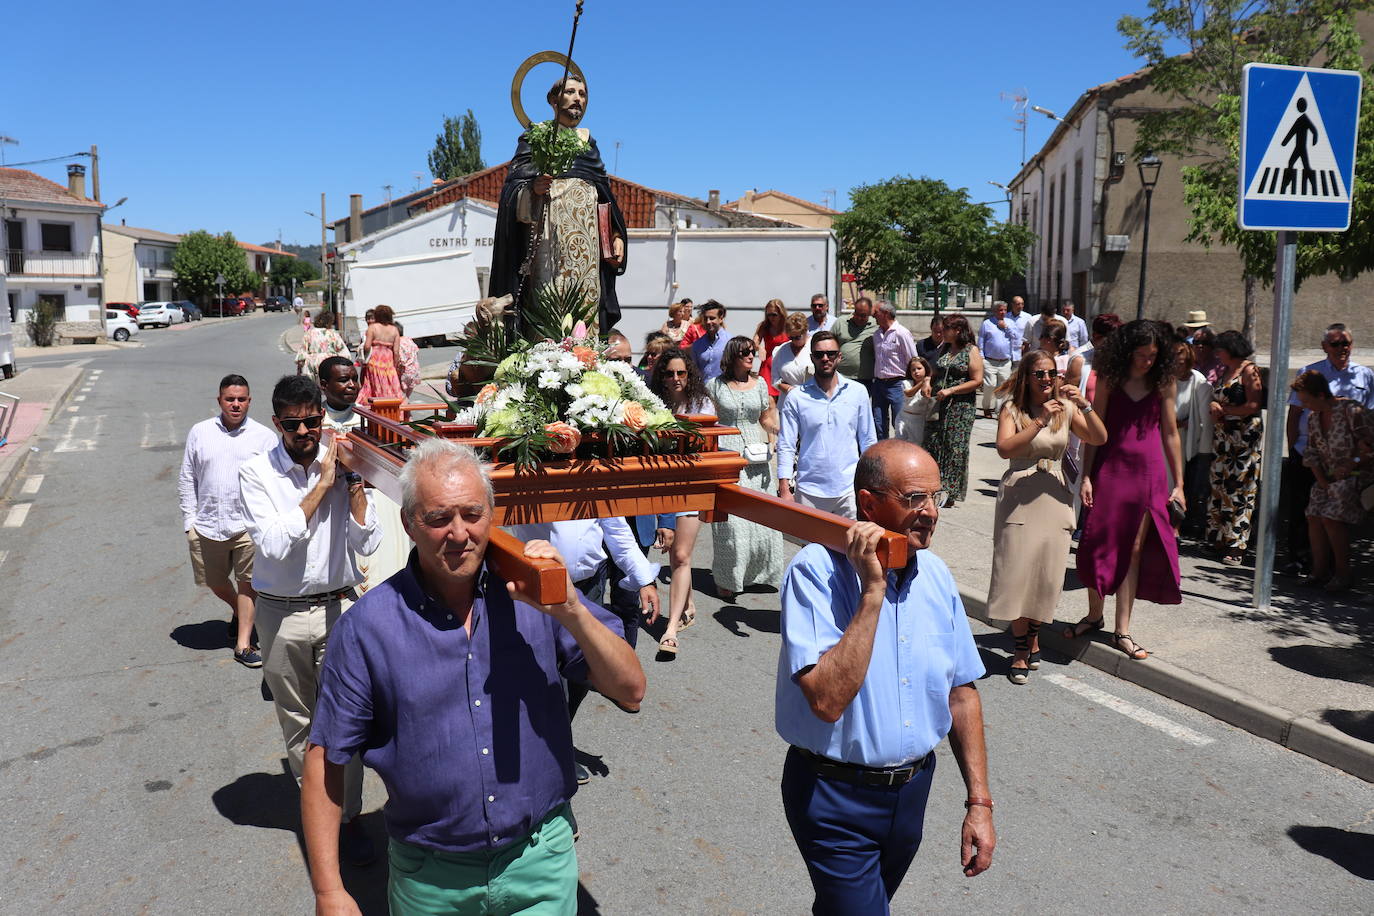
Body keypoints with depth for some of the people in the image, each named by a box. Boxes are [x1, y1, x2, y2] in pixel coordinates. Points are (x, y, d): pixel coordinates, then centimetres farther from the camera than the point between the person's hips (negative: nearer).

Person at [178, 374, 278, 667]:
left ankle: (243, 643, 7)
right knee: (215, 582, 17)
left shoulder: (264, 436, -1)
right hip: (207, 525, 3)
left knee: (247, 582, -2)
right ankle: (238, 612, 46)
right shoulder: (200, 432, 5)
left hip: (249, 525, -3)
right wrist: (189, 520, 4)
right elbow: (187, 479, 9)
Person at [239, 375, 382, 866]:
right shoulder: (256, 473, -7)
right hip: (283, 613, 0)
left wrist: (354, 482, -14)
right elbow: (275, 544, -21)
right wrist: (322, 484, -20)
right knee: (297, 721, 13)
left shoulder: (340, 465, -2)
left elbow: (367, 543, -6)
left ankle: (349, 816, 15)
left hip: (339, 606, 1)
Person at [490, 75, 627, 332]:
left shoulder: (588, 141, 24)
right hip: (550, 235, -5)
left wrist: (616, 235, 12)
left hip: (588, 241, 5)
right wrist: (532, 188, -24)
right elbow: (514, 185, -1)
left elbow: (604, 193, 23)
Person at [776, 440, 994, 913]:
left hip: (913, 786, 6)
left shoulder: (936, 574, -2)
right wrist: (872, 591, -32)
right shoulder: (816, 571, -21)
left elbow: (961, 692, 5)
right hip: (836, 797, -6)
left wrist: (979, 803, 4)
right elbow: (828, 700, -31)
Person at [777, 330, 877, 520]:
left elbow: (868, 441, 10)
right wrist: (784, 489, -7)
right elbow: (786, 446, 0)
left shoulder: (858, 392, 5)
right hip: (809, 492, -1)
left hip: (849, 490, 1)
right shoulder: (796, 398, 0)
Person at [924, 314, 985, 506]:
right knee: (933, 445, 2)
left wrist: (950, 391, -15)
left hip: (960, 407, -6)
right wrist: (928, 382, 7)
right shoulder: (944, 350, 14)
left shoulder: (971, 351, -4)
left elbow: (977, 381, -10)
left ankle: (951, 493, 4)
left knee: (954, 448, -3)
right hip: (938, 404, 6)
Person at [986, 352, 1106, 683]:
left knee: (1047, 574, 6)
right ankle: (1022, 649, 8)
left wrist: (1085, 405, -17)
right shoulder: (1012, 409, -4)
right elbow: (1004, 448, -20)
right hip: (1019, 497, -3)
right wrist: (1041, 421, -25)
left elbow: (1100, 439, -4)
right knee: (1018, 572, -4)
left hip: (1055, 497, 3)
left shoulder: (1066, 408, 7)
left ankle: (1033, 635, 28)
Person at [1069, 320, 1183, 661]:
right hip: (1109, 467, 0)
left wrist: (1178, 483, 6)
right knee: (1099, 542, 1)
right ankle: (1094, 615, 22)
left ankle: (1122, 630, 9)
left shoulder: (1164, 382, 3)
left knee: (1133, 549, 3)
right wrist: (1086, 475, -5)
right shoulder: (1110, 379, 2)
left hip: (1148, 471, 0)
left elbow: (1170, 433, 6)